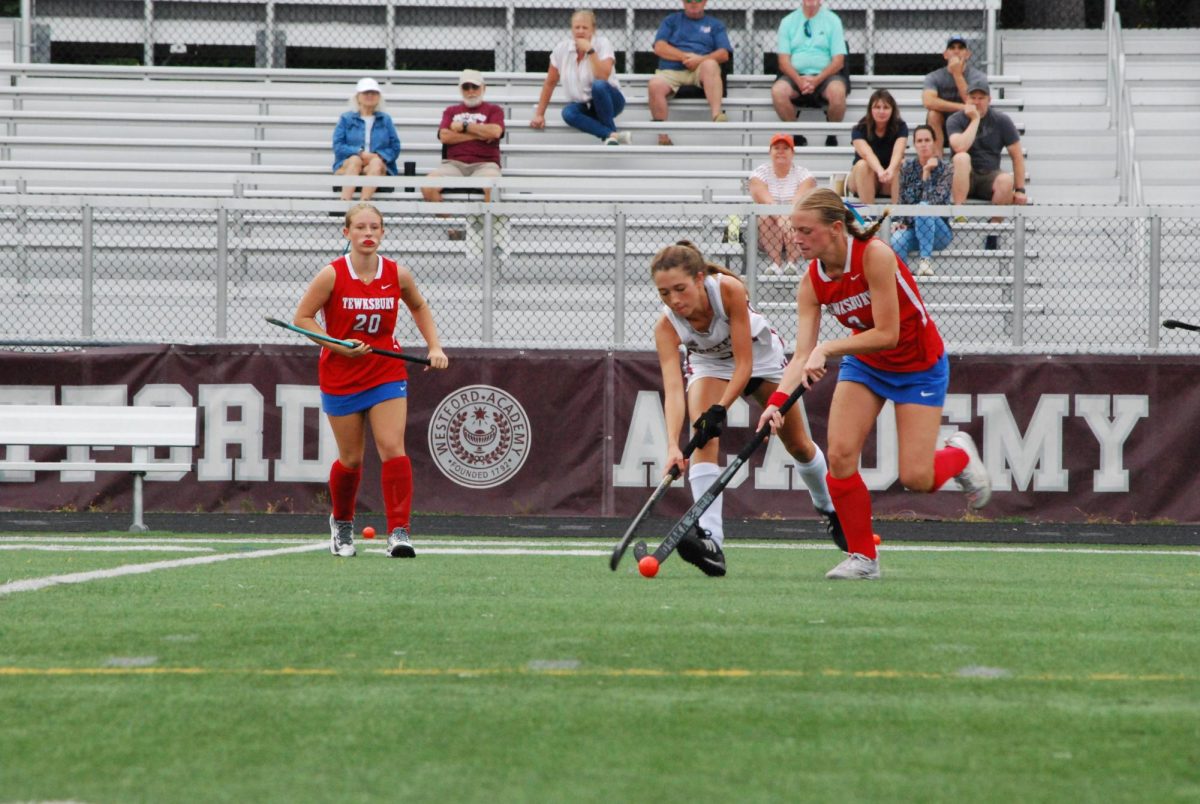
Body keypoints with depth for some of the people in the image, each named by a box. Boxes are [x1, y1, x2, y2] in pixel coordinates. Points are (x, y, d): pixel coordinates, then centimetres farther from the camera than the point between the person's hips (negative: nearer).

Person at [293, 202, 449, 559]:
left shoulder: (397, 275, -4)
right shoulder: (332, 275, -12)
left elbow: (419, 307, 16)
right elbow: (302, 317, -6)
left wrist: (435, 347, 5)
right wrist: (339, 345, -17)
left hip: (387, 373, 1)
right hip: (341, 378, -1)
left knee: (393, 448, -14)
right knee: (351, 459, 7)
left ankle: (399, 530, -12)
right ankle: (342, 522, 34)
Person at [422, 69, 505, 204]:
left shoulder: (493, 110, 16)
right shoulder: (451, 111, 22)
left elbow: (495, 132, -5)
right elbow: (445, 136, 4)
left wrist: (464, 126, 2)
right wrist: (479, 135, -1)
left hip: (484, 163, -2)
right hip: (454, 163, 2)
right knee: (428, 187, -27)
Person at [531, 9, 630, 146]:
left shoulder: (602, 43, -13)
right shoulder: (562, 48, -3)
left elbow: (603, 77, -28)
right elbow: (550, 83, 5)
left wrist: (590, 50, -28)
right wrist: (539, 114, 3)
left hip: (609, 101, -3)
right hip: (583, 106, 3)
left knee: (598, 86, -36)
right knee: (568, 112, -32)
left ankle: (611, 135, -24)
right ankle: (613, 135, -41)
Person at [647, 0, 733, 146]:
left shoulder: (715, 25, 22)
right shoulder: (672, 20, 23)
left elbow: (724, 54, 8)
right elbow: (659, 48, 9)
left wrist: (700, 59, -11)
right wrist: (685, 56, -5)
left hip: (700, 72, -1)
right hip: (670, 71, 1)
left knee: (710, 65, -36)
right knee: (655, 84, -33)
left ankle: (717, 116, -52)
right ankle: (663, 137, -32)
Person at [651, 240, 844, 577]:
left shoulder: (729, 290, -39)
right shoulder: (667, 327, -33)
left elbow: (744, 365, -35)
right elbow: (673, 388, -41)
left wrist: (720, 410, -46)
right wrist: (673, 446, -55)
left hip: (760, 354, 0)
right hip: (710, 364, 0)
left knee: (798, 444, 14)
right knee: (704, 441, -26)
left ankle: (829, 508, 43)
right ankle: (710, 540, -35)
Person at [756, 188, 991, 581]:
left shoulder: (875, 255, -29)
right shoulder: (812, 283, -12)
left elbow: (887, 334, -29)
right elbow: (803, 355, -15)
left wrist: (827, 349, -32)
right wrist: (778, 399, -31)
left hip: (919, 367, -5)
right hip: (864, 364, 5)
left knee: (916, 478, -10)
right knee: (840, 456, -14)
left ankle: (959, 454, 26)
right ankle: (862, 556, 2)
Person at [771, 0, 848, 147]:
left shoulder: (832, 20, 7)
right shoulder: (787, 22, 11)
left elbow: (838, 60, 0)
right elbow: (784, 60, 4)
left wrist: (817, 80, -16)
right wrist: (799, 80, -16)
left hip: (824, 76, -1)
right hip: (795, 76, 1)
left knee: (837, 91, -35)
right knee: (778, 90, -32)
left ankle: (832, 137, -13)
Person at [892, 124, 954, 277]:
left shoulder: (945, 169, -3)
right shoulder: (908, 168, 6)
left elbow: (935, 201, -16)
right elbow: (902, 201, 8)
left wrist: (926, 173, -17)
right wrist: (900, 222, -10)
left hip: (938, 231, -1)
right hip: (911, 228, 1)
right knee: (896, 241, -35)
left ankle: (926, 260, -35)